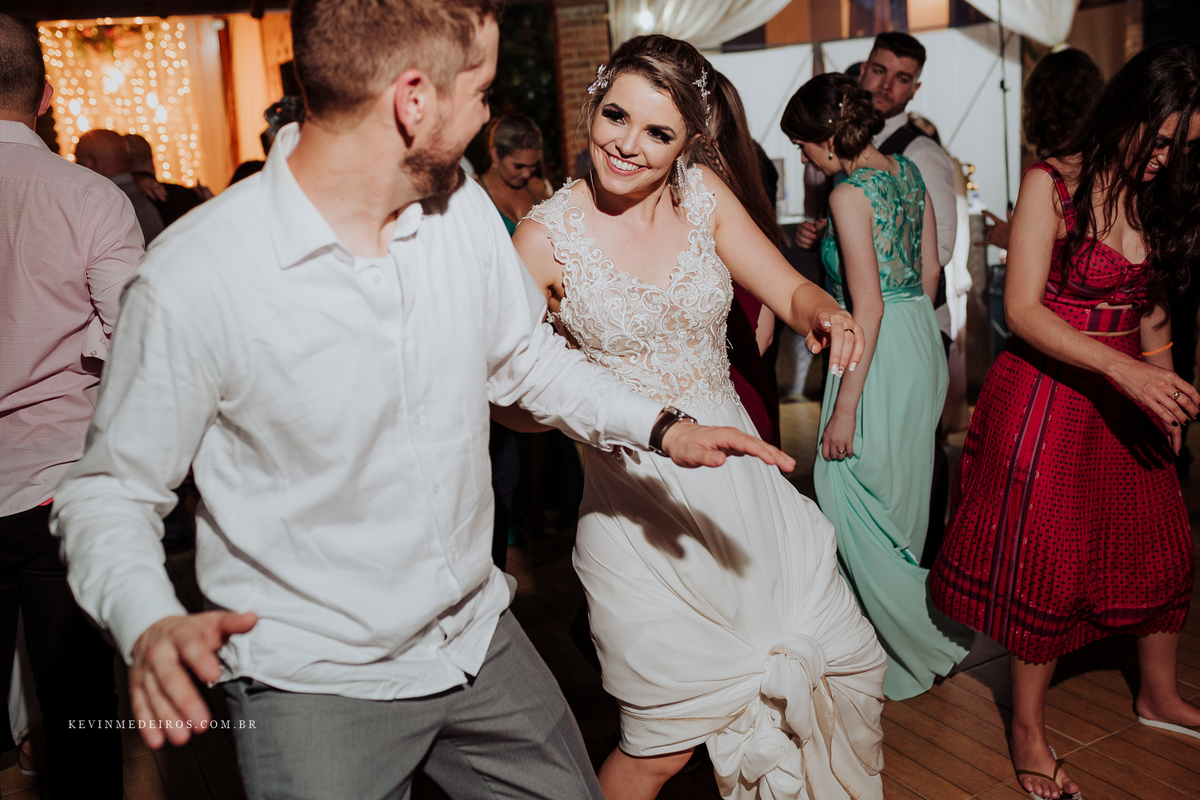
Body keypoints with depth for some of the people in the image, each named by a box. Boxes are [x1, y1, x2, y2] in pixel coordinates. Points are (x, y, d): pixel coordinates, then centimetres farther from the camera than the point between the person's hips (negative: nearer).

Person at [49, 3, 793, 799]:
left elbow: (525, 355, 11)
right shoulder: (193, 278, -22)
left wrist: (659, 427, 0)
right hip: (315, 688, -5)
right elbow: (108, 490, -11)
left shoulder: (464, 208, -5)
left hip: (479, 637, 6)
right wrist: (149, 624, -30)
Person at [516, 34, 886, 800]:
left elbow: (791, 290, -3)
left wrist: (828, 314, -25)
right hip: (638, 494, -5)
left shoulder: (703, 193, -1)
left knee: (847, 663, 16)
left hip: (739, 475, 5)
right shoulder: (547, 233, -13)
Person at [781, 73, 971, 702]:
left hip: (881, 352, -9)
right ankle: (904, 626, 36)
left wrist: (844, 407, -20)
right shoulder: (908, 172, 8)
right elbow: (929, 271, 14)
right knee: (901, 501, 20)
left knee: (853, 503, 2)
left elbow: (868, 306, -22)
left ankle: (921, 645, 12)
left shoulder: (850, 192, -17)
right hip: (923, 342, 10)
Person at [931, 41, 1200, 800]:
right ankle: (1029, 731, 18)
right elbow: (1023, 310, -19)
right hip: (1048, 391, -6)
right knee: (1046, 559, 0)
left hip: (1127, 391, 7)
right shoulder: (1053, 185, -12)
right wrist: (1124, 369, -26)